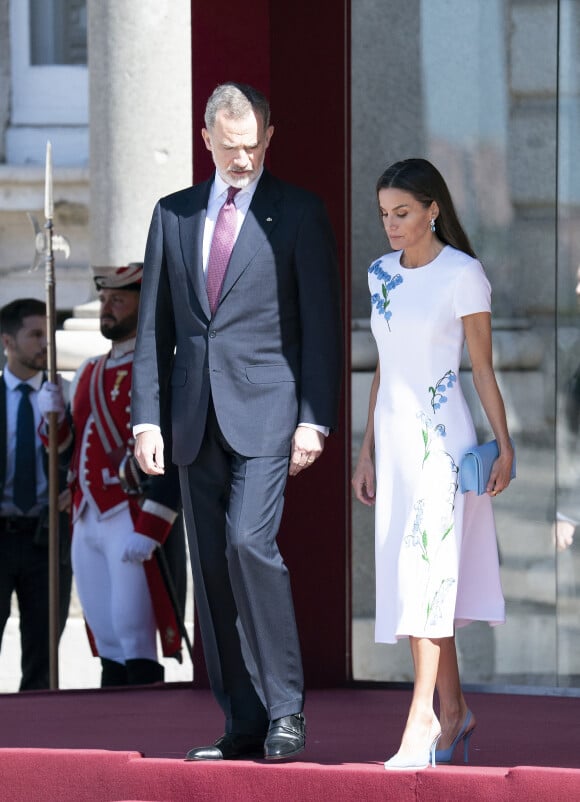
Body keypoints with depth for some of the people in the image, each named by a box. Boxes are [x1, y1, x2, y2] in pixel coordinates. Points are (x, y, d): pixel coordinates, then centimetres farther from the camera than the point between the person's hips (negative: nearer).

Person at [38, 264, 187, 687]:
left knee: (135, 638, -7)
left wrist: (147, 531, -20)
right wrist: (53, 416, 2)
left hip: (134, 521, -7)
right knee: (107, 641, 8)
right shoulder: (89, 372, 17)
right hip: (87, 523, 7)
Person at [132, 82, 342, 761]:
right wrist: (146, 417, 4)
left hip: (266, 410, -5)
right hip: (196, 418, 5)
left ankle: (285, 706, -10)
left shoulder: (298, 214, 1)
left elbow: (321, 324, -1)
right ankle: (243, 725, 8)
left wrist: (314, 420, -9)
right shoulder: (173, 215, 12)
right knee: (210, 565, 3)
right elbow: (154, 324, 13)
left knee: (248, 541, -20)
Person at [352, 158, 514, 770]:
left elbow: (483, 369, -4)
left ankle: (421, 725, -12)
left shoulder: (463, 275, -8)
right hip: (393, 437, 6)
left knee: (425, 576, -11)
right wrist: (366, 455, 15)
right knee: (416, 579, 7)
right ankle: (453, 713, 15)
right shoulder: (381, 274, 10)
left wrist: (504, 446, -5)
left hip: (441, 438, -6)